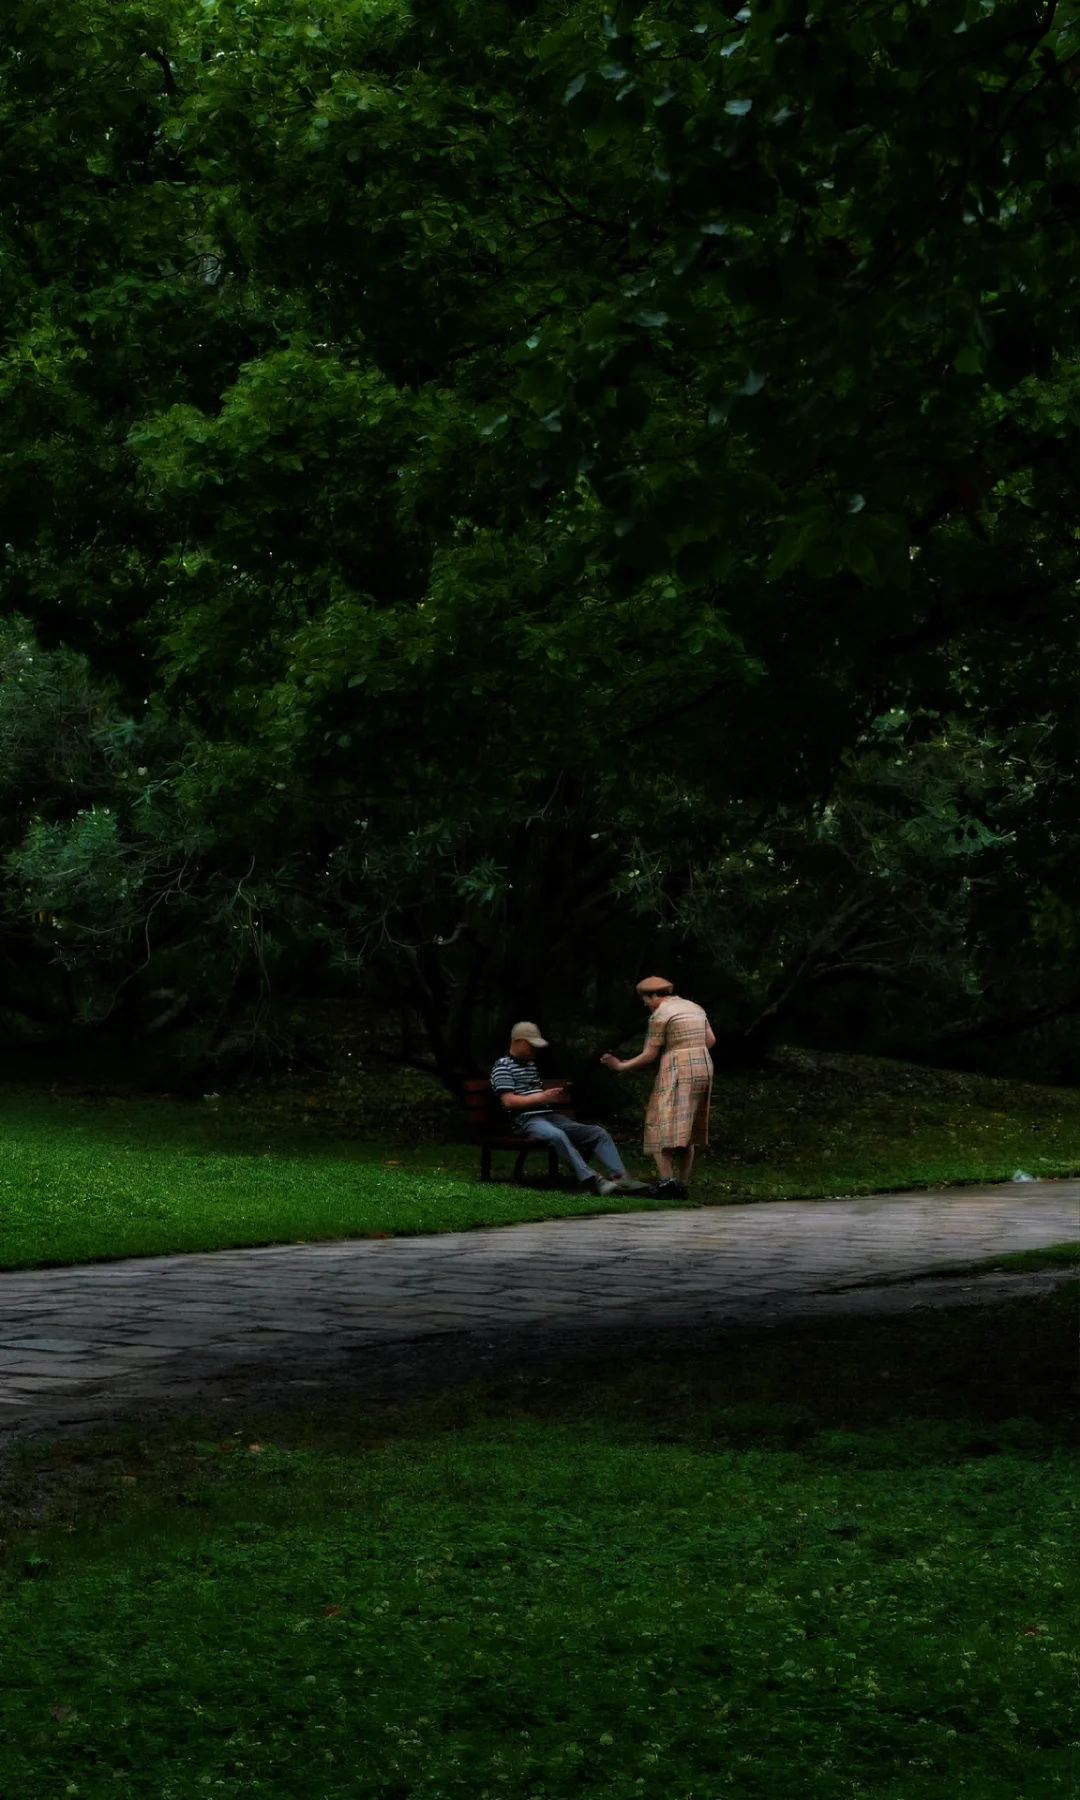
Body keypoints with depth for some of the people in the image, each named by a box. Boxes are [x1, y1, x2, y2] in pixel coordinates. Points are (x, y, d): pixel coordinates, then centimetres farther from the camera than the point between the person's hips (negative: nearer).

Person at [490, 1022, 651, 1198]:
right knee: (557, 1135, -40)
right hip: (526, 1120, -9)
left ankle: (620, 1177, -20)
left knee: (598, 1132, -5)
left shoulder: (531, 1064, 24)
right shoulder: (503, 1066, -1)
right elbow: (509, 1101, -12)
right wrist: (542, 1097, -15)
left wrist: (553, 1097, 9)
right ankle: (589, 1181, -49)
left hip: (550, 1116, 9)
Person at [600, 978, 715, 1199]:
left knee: (662, 1129, -8)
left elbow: (649, 1055, -8)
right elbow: (710, 1040, 15)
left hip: (677, 1073, -8)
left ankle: (666, 1180, -22)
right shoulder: (695, 1008, 16)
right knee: (687, 1131, 12)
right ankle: (683, 1185, 11)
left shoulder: (660, 1015, -7)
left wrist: (621, 1066, 2)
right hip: (704, 1068, 8)